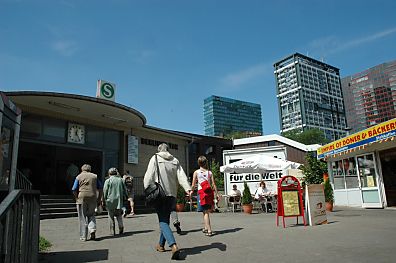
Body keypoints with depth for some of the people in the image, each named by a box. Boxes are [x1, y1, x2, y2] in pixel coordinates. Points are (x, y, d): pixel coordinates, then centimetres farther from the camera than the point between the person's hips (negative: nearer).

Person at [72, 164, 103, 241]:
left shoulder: (79, 177, 5)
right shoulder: (95, 176, 10)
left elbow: (74, 190, -2)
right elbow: (100, 189, 8)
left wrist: (77, 198, 10)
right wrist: (99, 199, 12)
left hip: (82, 198, -2)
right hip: (92, 198, 2)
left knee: (82, 218, 6)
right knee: (91, 215, 17)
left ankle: (83, 237, 10)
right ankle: (92, 229, -4)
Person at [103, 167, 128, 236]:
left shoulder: (108, 181, -5)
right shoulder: (121, 180, 6)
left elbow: (105, 192, -5)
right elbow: (125, 190, 9)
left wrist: (104, 200, 6)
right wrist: (124, 198, 19)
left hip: (110, 201, -3)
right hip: (119, 201, 3)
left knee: (111, 216, 8)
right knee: (119, 215, 14)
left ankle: (112, 231, 9)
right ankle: (121, 226, -4)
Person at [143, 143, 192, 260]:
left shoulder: (155, 158, 3)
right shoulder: (175, 161, 12)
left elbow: (149, 176, -7)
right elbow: (181, 175, -1)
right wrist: (187, 188, -11)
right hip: (172, 194, 4)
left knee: (163, 221, -6)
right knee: (166, 219, 19)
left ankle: (173, 245, -25)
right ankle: (161, 244, 31)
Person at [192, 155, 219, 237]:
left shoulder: (196, 172, -2)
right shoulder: (209, 172, 4)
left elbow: (193, 185, -1)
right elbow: (213, 184, 1)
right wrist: (216, 194, 7)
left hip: (201, 193, -3)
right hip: (209, 193, 3)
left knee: (205, 212, -3)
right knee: (206, 211, 18)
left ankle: (209, 230, -9)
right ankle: (206, 227, 29)